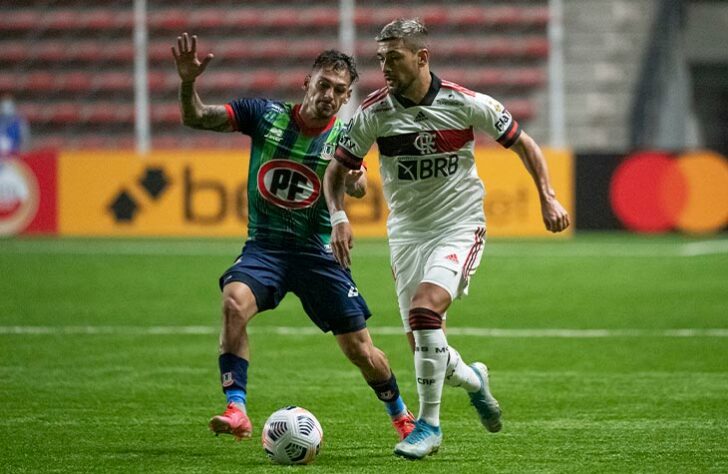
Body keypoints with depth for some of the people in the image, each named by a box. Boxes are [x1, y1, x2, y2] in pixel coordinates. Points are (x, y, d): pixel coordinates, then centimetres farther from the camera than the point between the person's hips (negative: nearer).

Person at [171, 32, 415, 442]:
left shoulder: (344, 137, -3)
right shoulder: (266, 115, -4)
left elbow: (359, 189, -19)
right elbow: (196, 118, -8)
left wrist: (355, 180, -43)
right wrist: (188, 83, -28)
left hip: (317, 252, 0)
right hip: (264, 246, 0)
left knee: (360, 350, 0)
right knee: (235, 301, -32)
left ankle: (402, 416, 28)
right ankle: (237, 411, -31)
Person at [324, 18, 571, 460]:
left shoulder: (467, 104, -12)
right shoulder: (373, 113, -8)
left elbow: (523, 142, 2)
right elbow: (338, 169, 4)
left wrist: (547, 196, -6)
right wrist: (339, 217, -13)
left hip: (461, 225, -3)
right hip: (407, 232, 3)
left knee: (425, 306, -27)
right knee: (423, 344, -1)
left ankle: (429, 424, -15)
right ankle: (474, 380, 35)